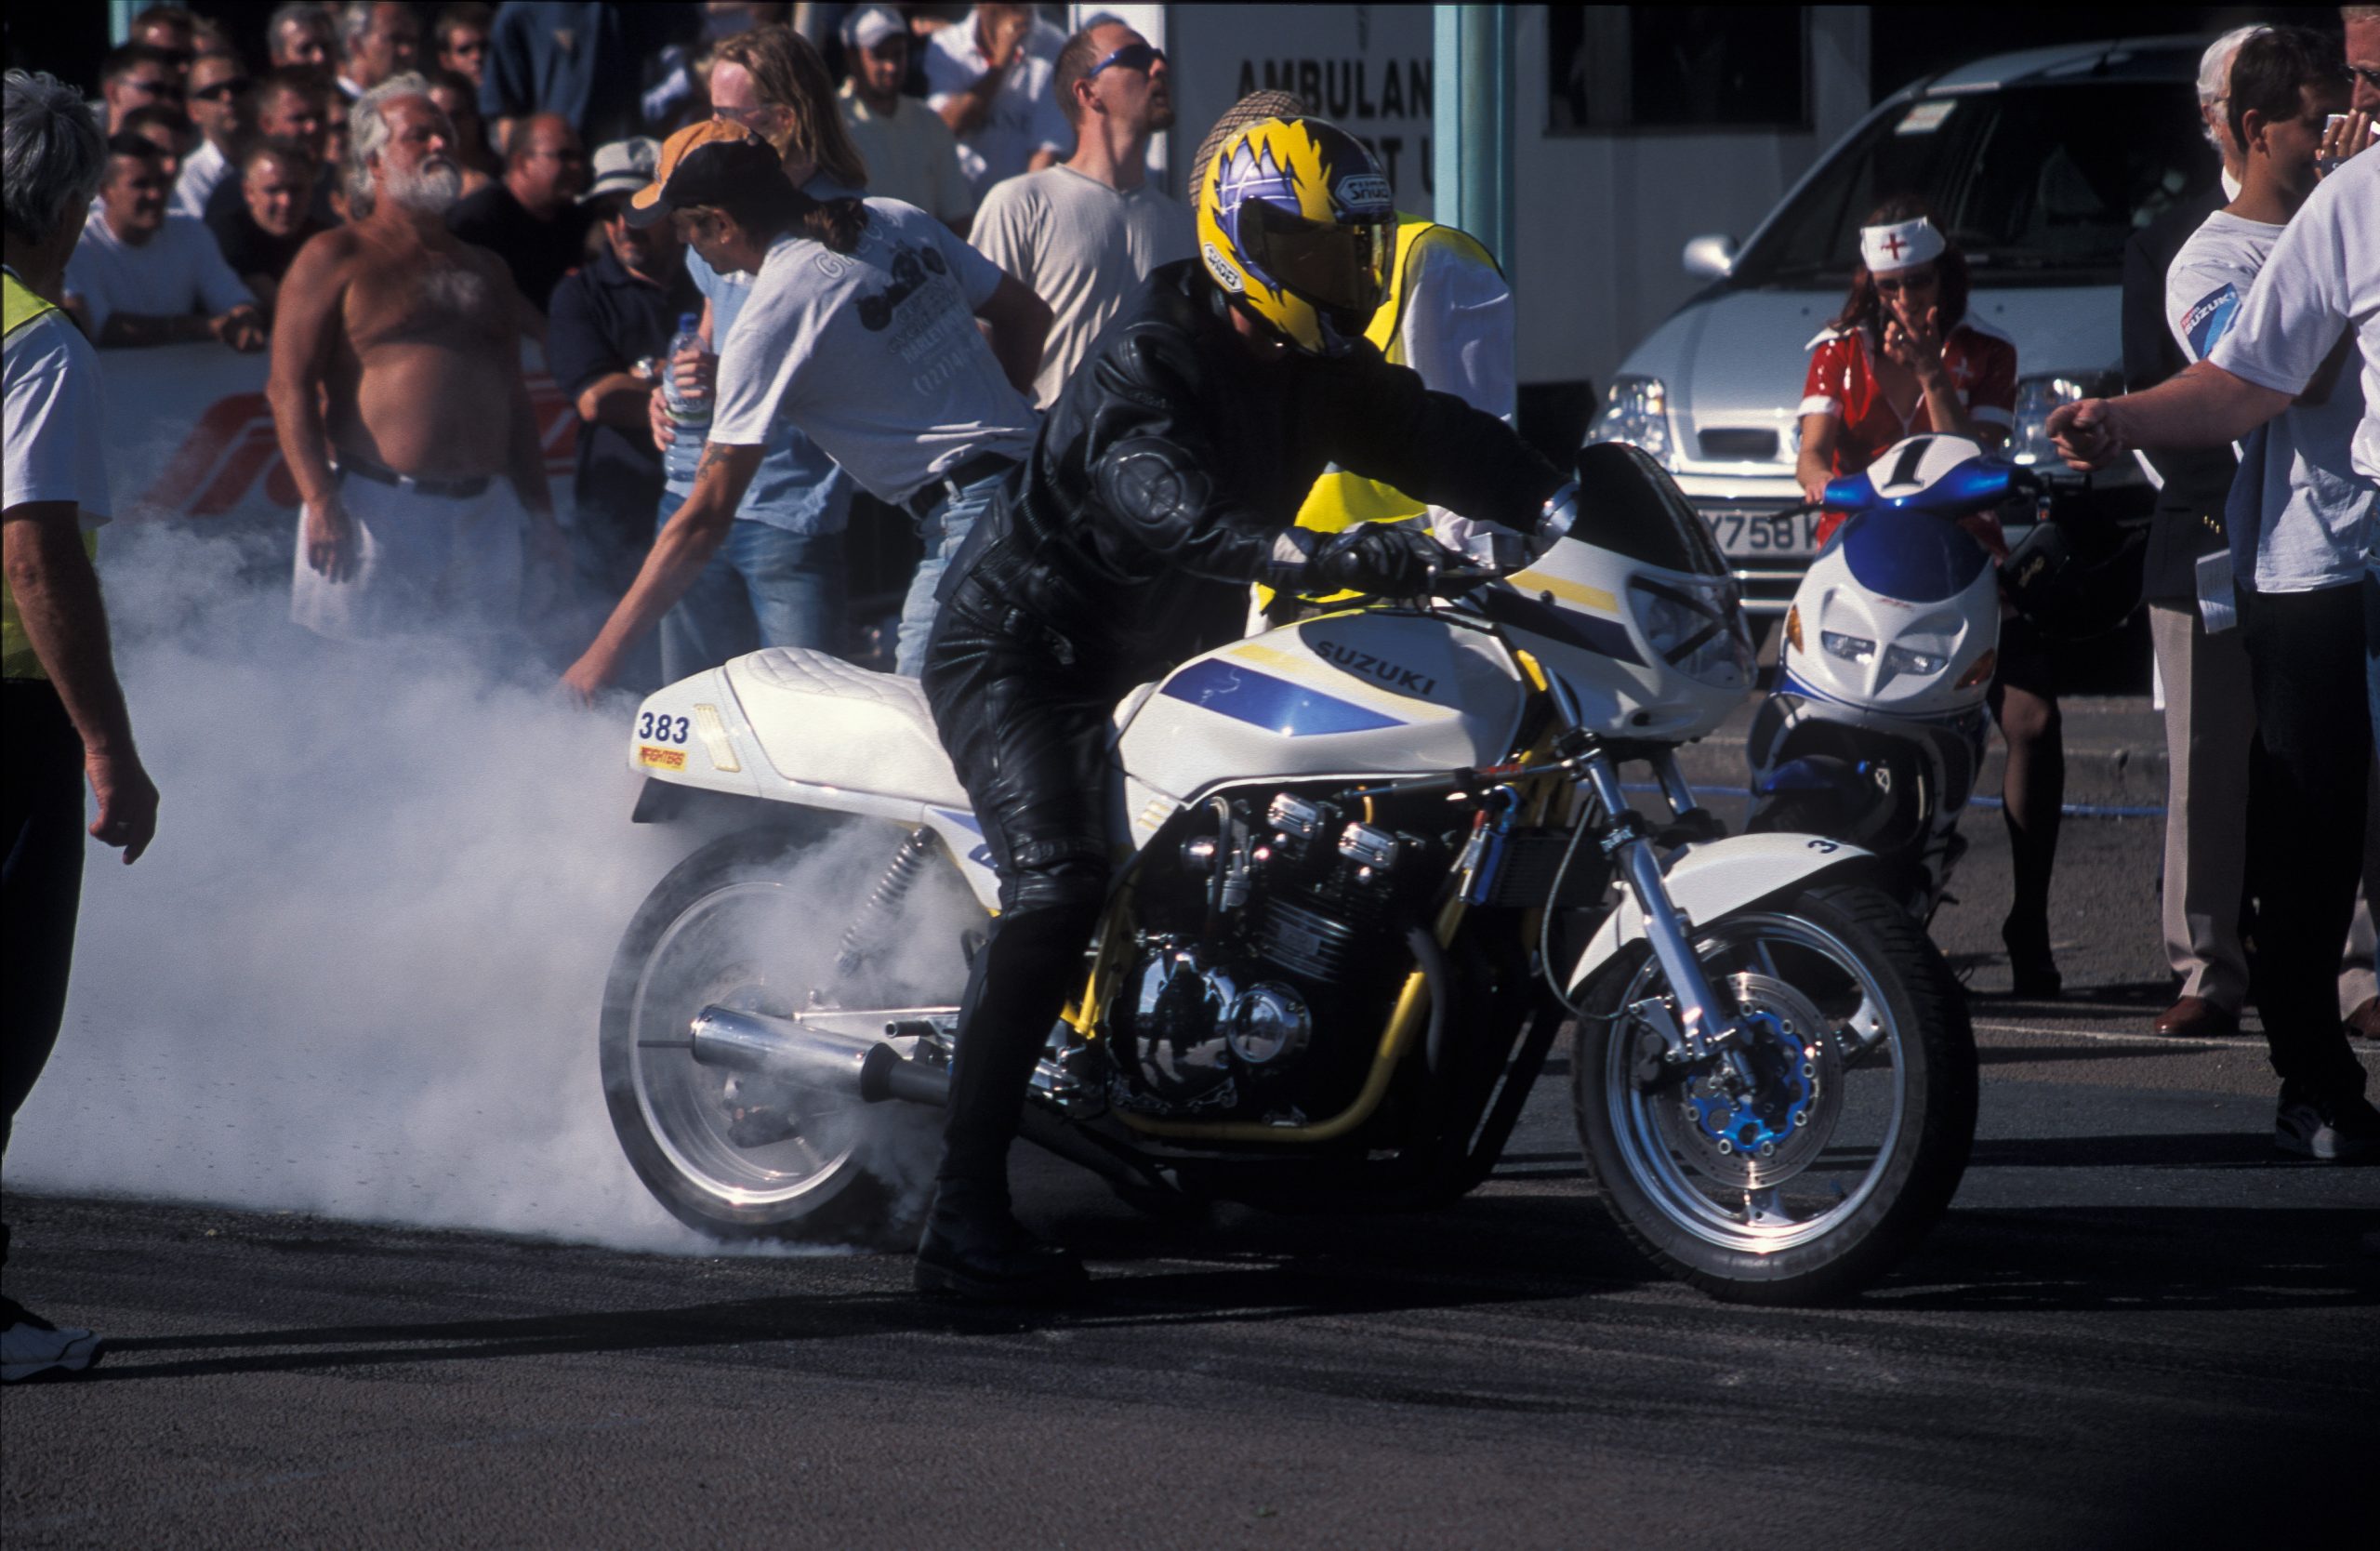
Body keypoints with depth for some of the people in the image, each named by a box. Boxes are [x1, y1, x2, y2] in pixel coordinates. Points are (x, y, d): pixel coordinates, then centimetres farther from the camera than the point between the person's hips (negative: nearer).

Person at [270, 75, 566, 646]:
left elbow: (514, 400, 23)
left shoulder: (486, 271, 21)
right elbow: (289, 388, -6)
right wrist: (320, 504, -16)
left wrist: (540, 510, 14)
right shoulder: (336, 259, 2)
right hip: (377, 509, -5)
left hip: (483, 513, 5)